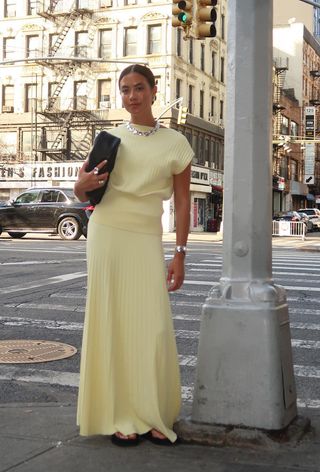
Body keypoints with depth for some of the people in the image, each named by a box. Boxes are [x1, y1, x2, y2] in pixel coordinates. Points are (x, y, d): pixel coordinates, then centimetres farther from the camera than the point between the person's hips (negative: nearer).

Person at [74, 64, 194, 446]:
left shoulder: (175, 144, 3)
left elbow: (182, 203, 4)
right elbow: (82, 192, 14)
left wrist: (179, 255, -1)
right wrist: (83, 185, -10)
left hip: (147, 239, -1)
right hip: (107, 233, 1)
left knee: (153, 326, -6)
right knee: (112, 323, 0)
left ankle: (155, 417, 7)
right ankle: (120, 417, 6)